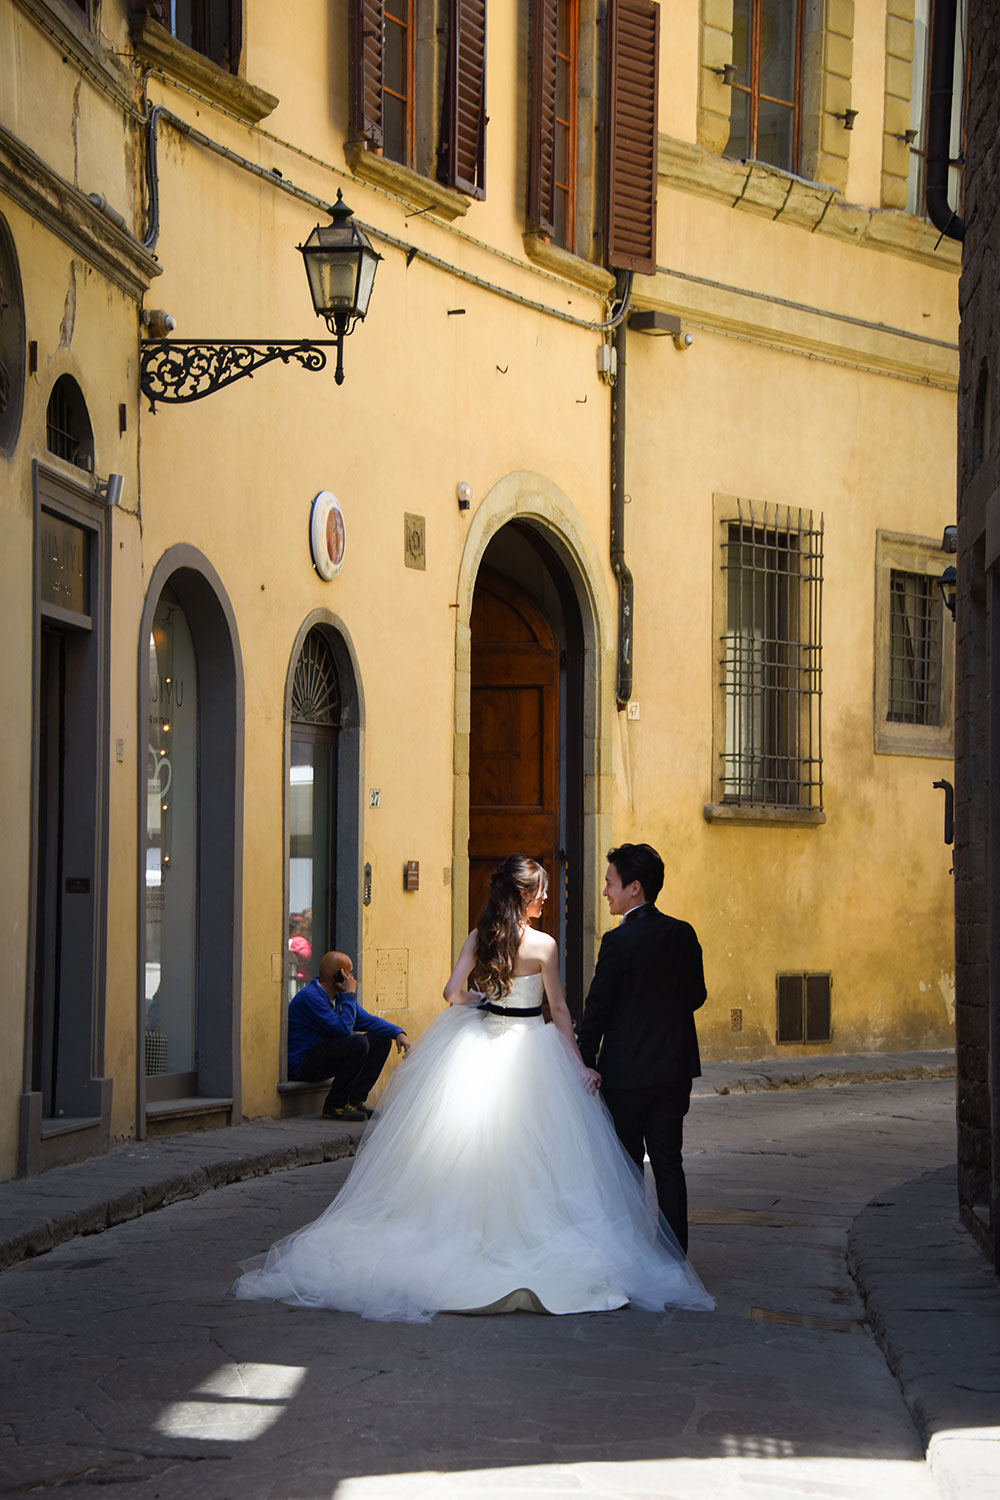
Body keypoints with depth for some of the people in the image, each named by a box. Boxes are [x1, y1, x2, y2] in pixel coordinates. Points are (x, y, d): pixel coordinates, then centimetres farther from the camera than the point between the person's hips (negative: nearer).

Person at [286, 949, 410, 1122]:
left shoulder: (339, 996, 8)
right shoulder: (310, 997, -22)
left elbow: (367, 1020, 13)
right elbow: (343, 1028, -27)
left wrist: (398, 1033, -1)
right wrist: (350, 995, -17)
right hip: (301, 1066, -10)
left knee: (381, 1040, 6)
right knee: (358, 1043, -29)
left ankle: (355, 1100, 2)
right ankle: (335, 1106, -17)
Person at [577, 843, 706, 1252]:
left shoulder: (618, 941, -15)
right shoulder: (684, 935, 3)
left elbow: (597, 1010, -12)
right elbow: (696, 995, 12)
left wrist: (584, 1063, -4)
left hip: (628, 1070, -5)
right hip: (675, 1066, 5)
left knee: (627, 1165, 5)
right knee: (668, 1162, 7)